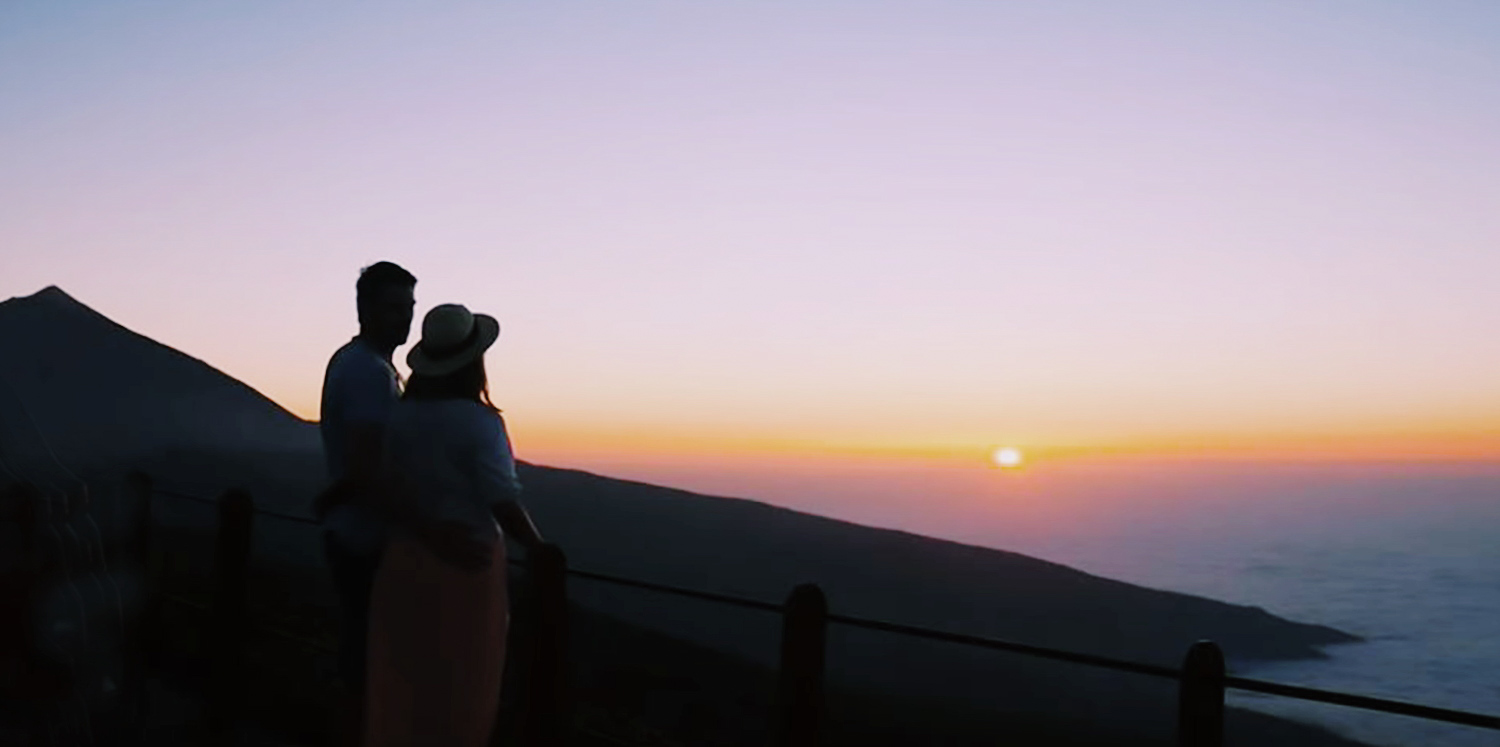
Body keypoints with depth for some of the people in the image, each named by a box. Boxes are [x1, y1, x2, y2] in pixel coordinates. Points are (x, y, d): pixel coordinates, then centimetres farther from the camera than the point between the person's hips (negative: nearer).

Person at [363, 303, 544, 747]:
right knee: (464, 684, 9)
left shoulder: (401, 417, -1)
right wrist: (543, 553, -7)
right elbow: (504, 504, -18)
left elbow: (384, 491, -4)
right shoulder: (478, 422, -15)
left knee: (403, 680, 13)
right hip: (466, 566, -5)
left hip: (406, 560, 5)